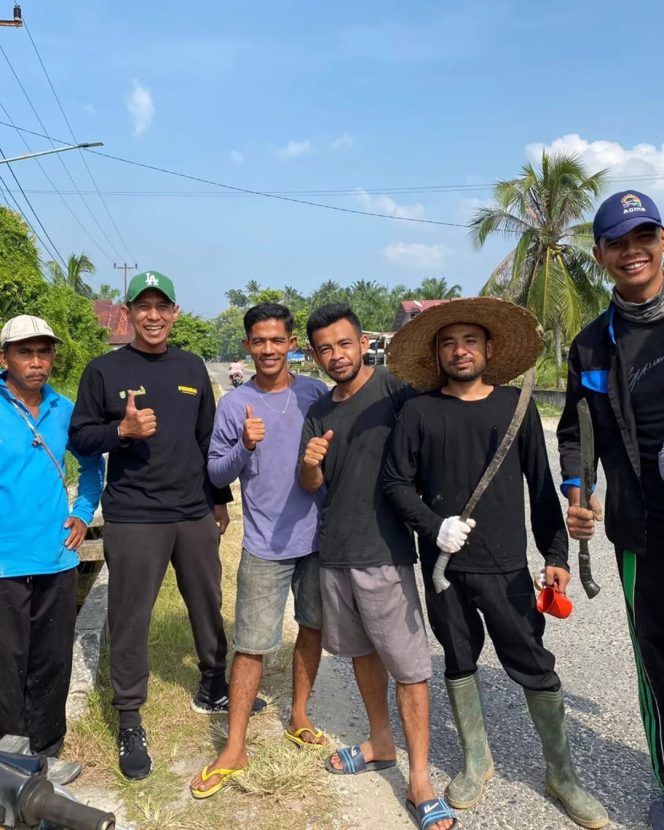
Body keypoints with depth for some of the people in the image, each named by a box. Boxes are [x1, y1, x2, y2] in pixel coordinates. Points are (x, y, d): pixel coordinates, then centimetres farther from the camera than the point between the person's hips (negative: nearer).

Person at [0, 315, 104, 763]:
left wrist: (83, 513, 9)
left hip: (57, 559, 4)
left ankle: (47, 752, 33)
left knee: (53, 663, 15)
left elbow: (92, 463, 19)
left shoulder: (63, 409, 4)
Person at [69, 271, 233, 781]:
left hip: (195, 514, 4)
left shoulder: (192, 368, 9)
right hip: (133, 518, -3)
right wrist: (122, 430, -20)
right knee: (130, 621, 2)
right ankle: (130, 724, 18)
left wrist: (220, 499, 16)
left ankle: (213, 690, 36)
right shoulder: (105, 370, -1)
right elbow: (81, 438, -1)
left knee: (208, 606, 15)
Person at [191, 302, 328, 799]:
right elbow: (216, 474, -3)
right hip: (265, 546, -3)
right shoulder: (235, 405, -4)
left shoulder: (316, 393, 1)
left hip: (318, 536, 3)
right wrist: (245, 447, -20)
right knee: (252, 645, 1)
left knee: (313, 627, 16)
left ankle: (299, 717, 36)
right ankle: (235, 748, 16)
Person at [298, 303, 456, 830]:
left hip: (384, 552, -6)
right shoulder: (319, 413, 9)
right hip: (335, 552, 6)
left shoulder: (392, 389, -8)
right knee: (361, 650, 19)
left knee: (408, 665, -1)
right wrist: (310, 464, -16)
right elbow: (311, 485, 5)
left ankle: (420, 780, 11)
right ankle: (381, 743, 37)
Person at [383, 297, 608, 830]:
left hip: (506, 565, 0)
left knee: (535, 666, 4)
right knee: (459, 661, 14)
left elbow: (541, 485, 4)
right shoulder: (419, 411, -1)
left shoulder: (516, 405, 1)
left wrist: (556, 553, 3)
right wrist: (433, 525, -14)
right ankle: (477, 761, 33)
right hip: (443, 564, 1)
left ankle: (562, 773, 24)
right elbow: (397, 483, 1)